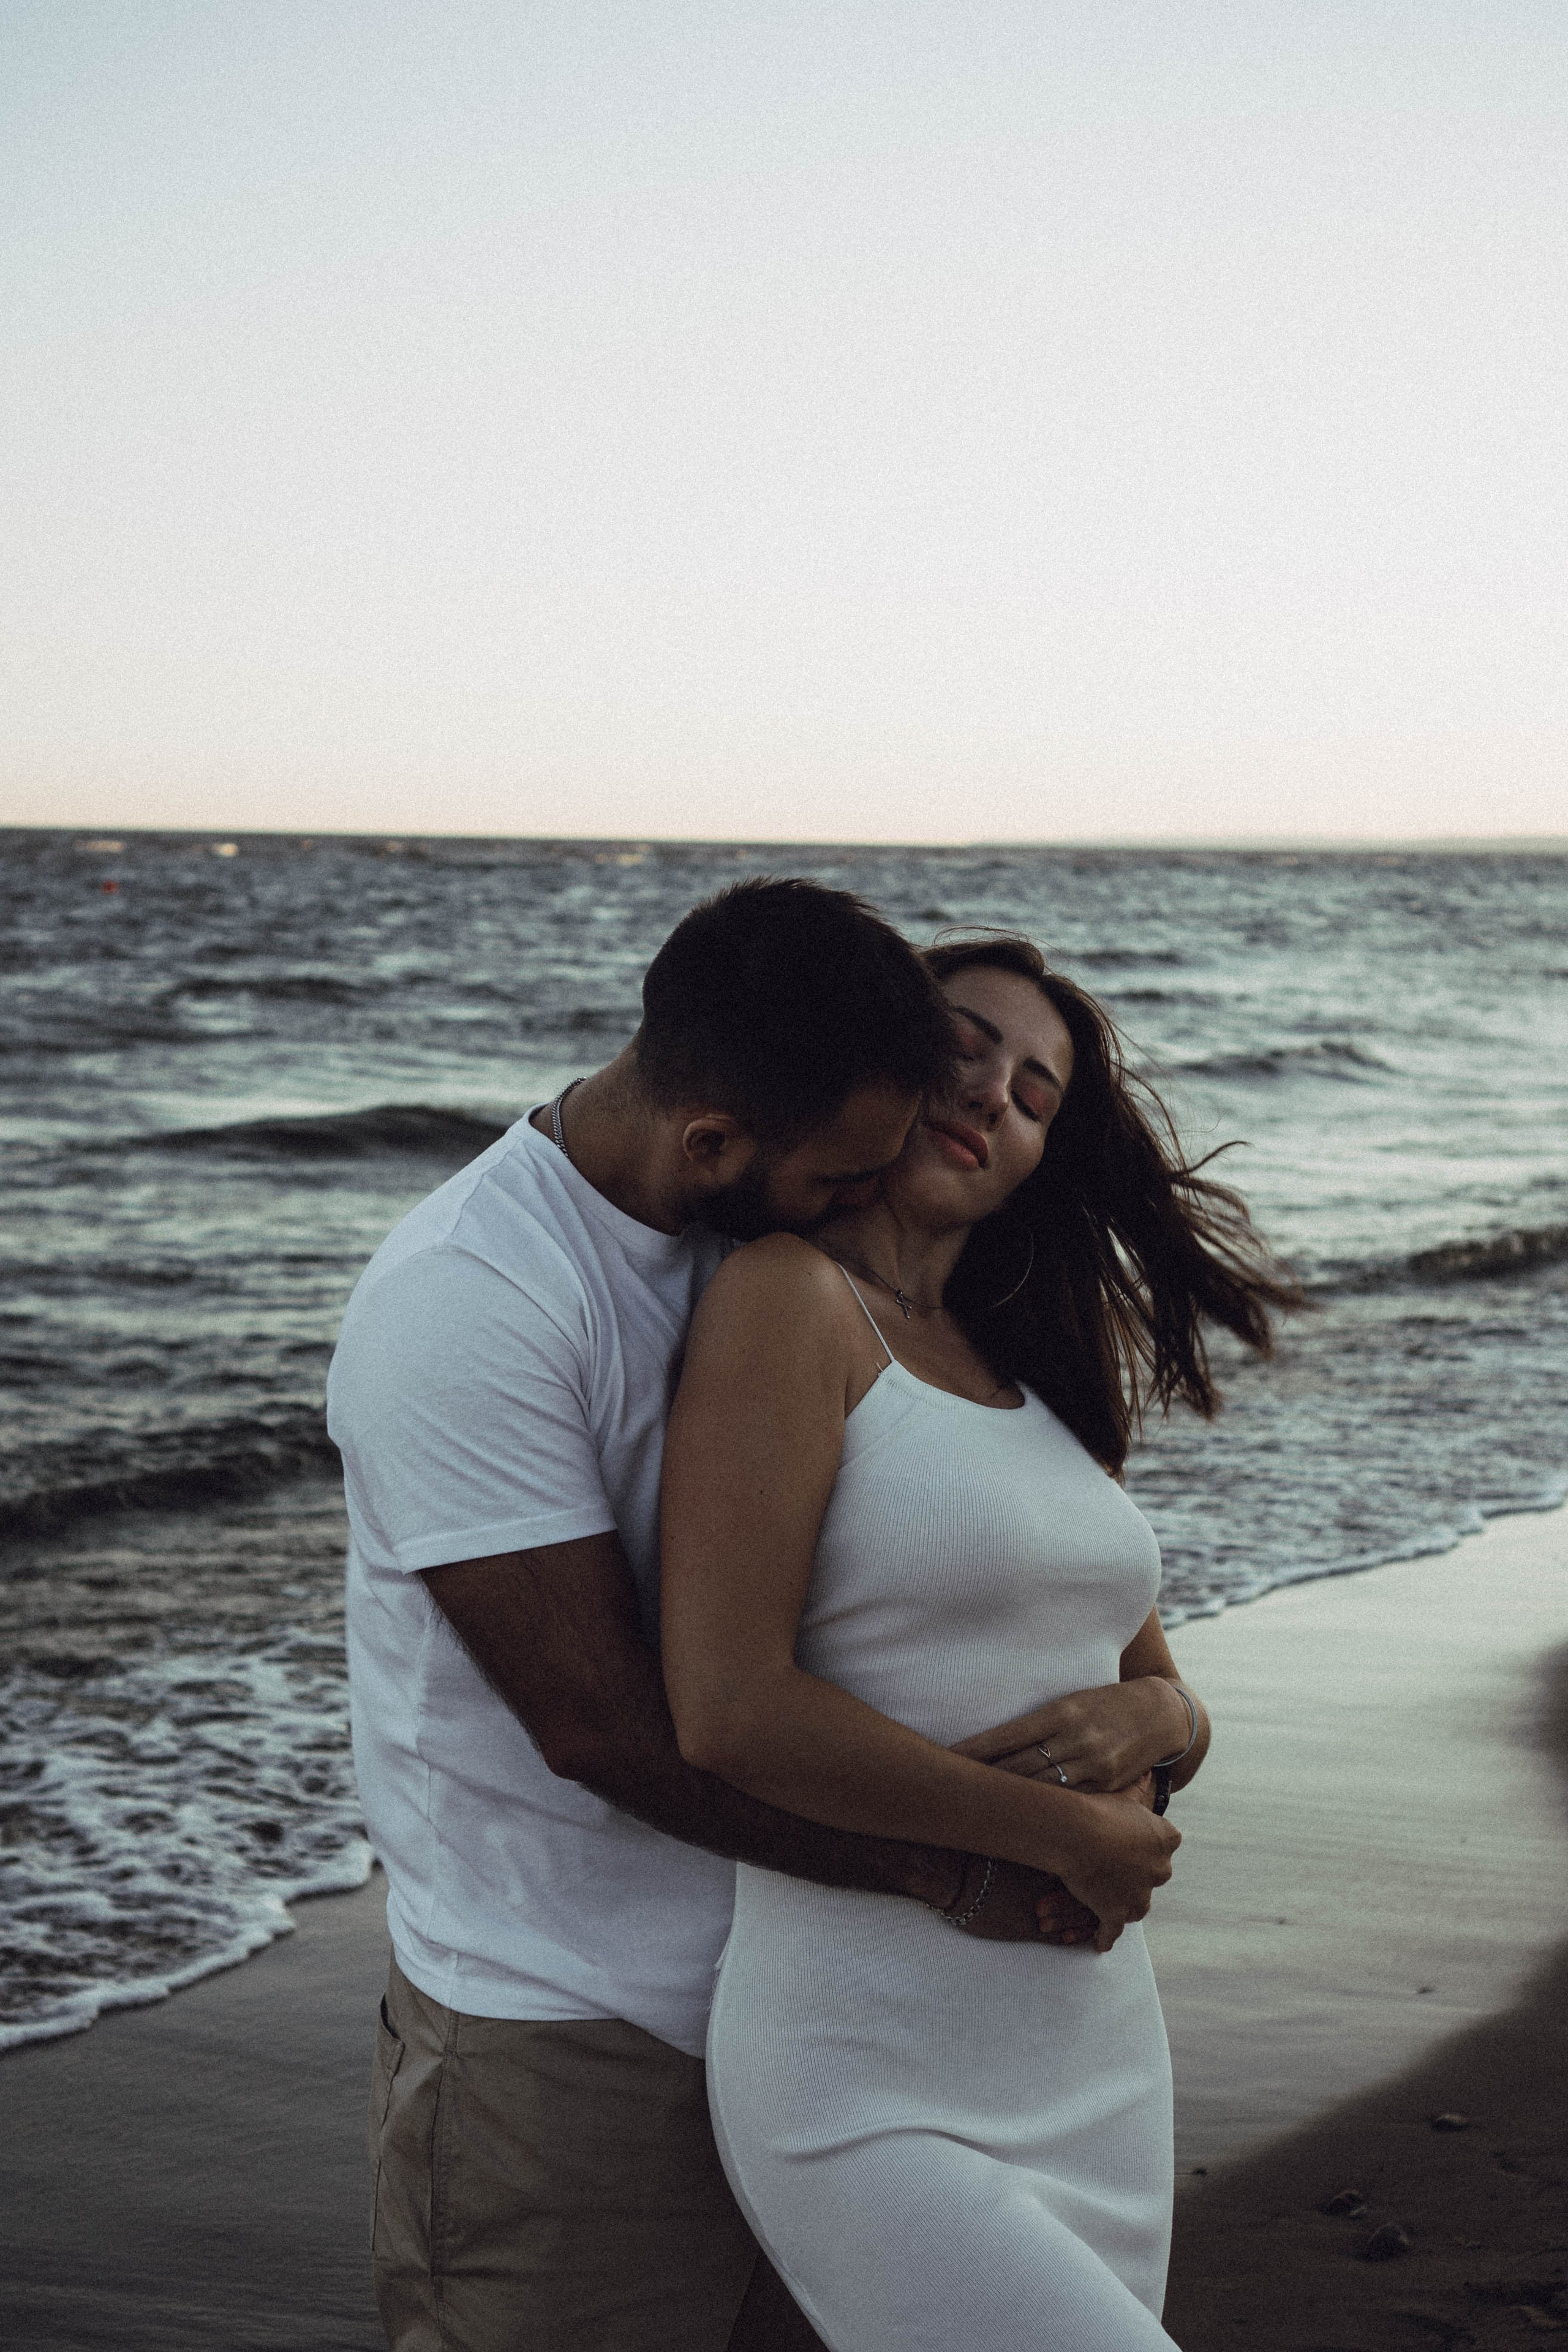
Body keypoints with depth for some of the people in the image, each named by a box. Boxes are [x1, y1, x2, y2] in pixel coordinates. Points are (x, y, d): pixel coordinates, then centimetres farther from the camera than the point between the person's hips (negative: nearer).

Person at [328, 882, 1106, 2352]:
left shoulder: (764, 1243, 4)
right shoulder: (463, 1306, -21)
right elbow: (598, 1721, -23)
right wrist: (942, 1869, -18)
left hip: (776, 2004, 7)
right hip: (563, 2053, -7)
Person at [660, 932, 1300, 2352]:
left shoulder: (1035, 1386, 16)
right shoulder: (788, 1294, -8)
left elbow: (1173, 1707, 17)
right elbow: (731, 1713, -19)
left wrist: (1143, 1723, -8)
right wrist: (1069, 1835, -12)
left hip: (1098, 2072, 8)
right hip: (872, 2116, -7)